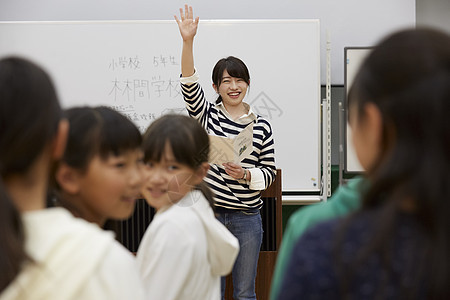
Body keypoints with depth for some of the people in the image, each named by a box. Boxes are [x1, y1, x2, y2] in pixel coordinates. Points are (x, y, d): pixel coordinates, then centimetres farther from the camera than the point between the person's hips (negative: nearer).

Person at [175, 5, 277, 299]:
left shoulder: (261, 126, 1)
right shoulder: (206, 115, 1)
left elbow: (270, 172, 5)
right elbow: (189, 84, -16)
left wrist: (245, 174, -16)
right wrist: (188, 41, -28)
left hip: (246, 218, 0)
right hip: (209, 213, 0)